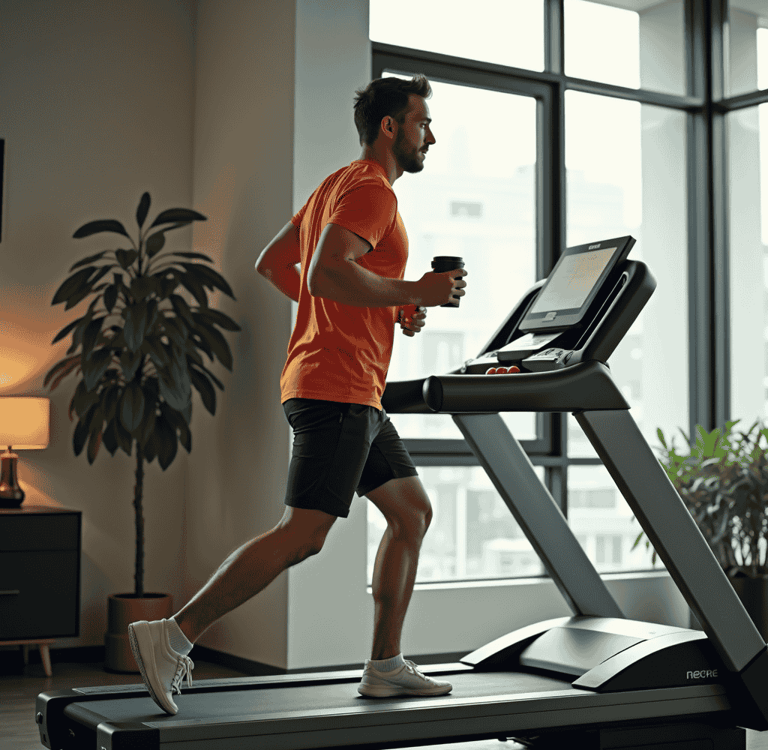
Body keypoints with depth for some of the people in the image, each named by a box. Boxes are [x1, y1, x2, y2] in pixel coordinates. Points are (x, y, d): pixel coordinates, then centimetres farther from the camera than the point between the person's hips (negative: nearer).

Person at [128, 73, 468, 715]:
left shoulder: (339, 187, 22)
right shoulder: (370, 190, -10)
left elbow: (271, 264, 23)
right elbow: (327, 273, -25)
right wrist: (412, 292, -15)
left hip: (353, 395, 11)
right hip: (337, 389, -11)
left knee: (414, 511, 12)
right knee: (303, 535, -12)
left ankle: (386, 666, 14)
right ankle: (175, 634, -8)